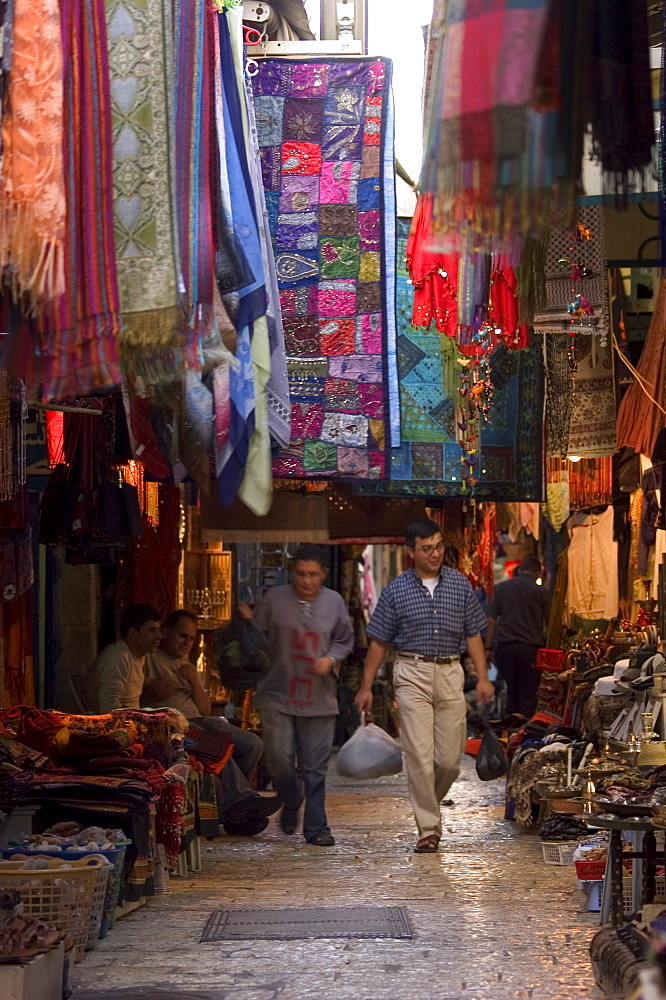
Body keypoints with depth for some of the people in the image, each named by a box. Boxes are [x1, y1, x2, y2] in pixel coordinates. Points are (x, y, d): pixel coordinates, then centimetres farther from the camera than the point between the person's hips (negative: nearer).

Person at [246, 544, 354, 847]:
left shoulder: (333, 602, 6)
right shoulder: (275, 599, -1)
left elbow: (345, 639, 16)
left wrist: (331, 659, -3)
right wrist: (247, 624, -15)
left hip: (319, 699, 1)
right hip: (278, 695, -1)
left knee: (316, 767, 2)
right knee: (279, 756, -8)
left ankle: (316, 827, 11)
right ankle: (291, 802, 23)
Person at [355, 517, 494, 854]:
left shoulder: (460, 584, 7)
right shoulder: (396, 590, 1)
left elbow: (473, 634, 11)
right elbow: (379, 642, 5)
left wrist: (483, 677, 3)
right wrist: (366, 687, 4)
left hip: (450, 673, 2)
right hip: (412, 674, -2)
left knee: (450, 757, 1)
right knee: (420, 755, -9)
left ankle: (428, 802, 30)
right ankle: (429, 829, -4)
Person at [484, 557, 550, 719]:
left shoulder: (501, 588, 6)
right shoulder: (541, 591, -1)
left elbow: (491, 620, 4)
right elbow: (549, 622, 2)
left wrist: (488, 647, 7)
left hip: (505, 646, 3)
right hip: (530, 647, -3)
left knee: (511, 692, 13)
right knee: (528, 695, 2)